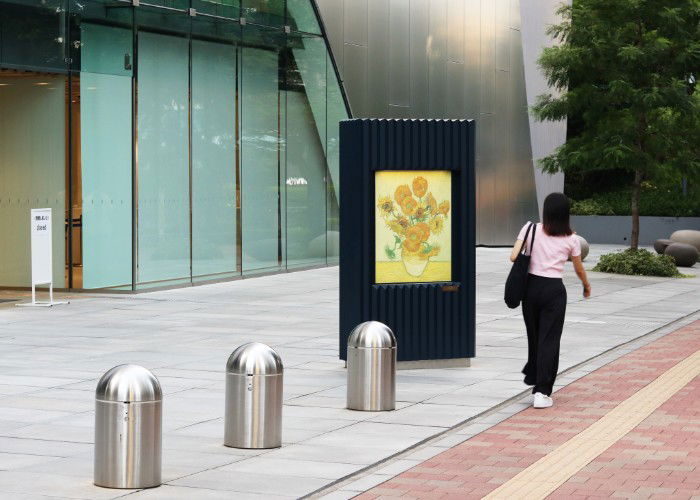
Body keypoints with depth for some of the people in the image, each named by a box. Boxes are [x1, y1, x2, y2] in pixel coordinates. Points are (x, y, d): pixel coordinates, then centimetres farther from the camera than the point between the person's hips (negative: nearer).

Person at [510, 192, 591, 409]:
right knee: (549, 340, 0)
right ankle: (541, 392, -5)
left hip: (531, 286, 2)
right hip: (554, 289, -2)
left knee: (534, 334, 20)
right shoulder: (570, 239, 0)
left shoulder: (531, 229, -1)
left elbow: (514, 257, -7)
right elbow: (579, 270, 12)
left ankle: (533, 377, 38)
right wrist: (587, 286, 32)